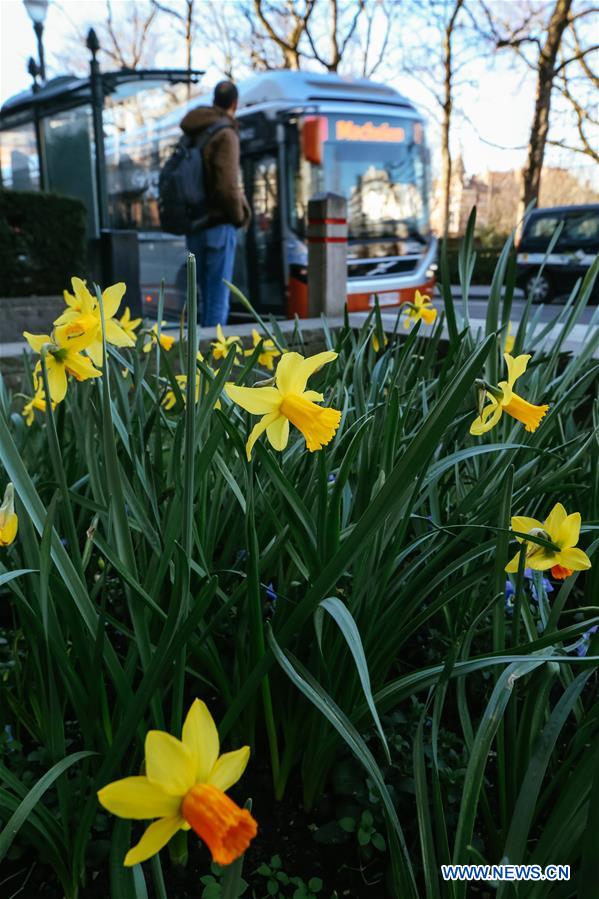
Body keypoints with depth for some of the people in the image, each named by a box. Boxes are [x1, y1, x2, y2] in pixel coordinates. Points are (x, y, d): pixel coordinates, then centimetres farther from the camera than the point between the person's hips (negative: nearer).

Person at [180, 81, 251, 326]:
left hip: (194, 226, 8)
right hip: (218, 225, -7)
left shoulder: (191, 135, 12)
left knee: (205, 297, 16)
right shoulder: (225, 134, -11)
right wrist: (240, 216, -4)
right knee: (219, 299, -4)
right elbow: (228, 185, -19)